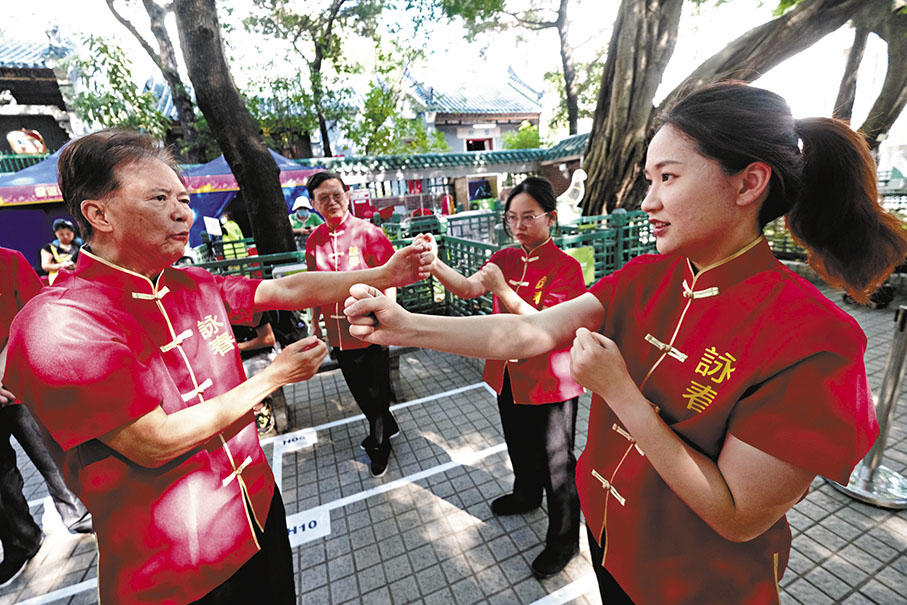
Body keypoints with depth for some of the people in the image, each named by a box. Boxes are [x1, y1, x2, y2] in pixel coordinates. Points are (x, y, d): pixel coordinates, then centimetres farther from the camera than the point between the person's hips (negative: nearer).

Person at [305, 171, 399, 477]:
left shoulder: (367, 232, -12)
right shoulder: (314, 239, 2)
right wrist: (315, 323, 13)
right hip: (339, 331, 5)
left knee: (376, 389, 10)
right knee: (358, 388, 20)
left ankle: (379, 443, 36)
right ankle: (386, 427, 46)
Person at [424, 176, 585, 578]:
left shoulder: (566, 267, -18)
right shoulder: (505, 258, 2)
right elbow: (467, 289, -8)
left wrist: (503, 289, -34)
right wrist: (433, 264, -24)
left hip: (550, 384, -6)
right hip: (510, 375, 7)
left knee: (555, 461, 11)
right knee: (519, 445, 27)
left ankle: (565, 540, 36)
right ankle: (526, 494, 57)